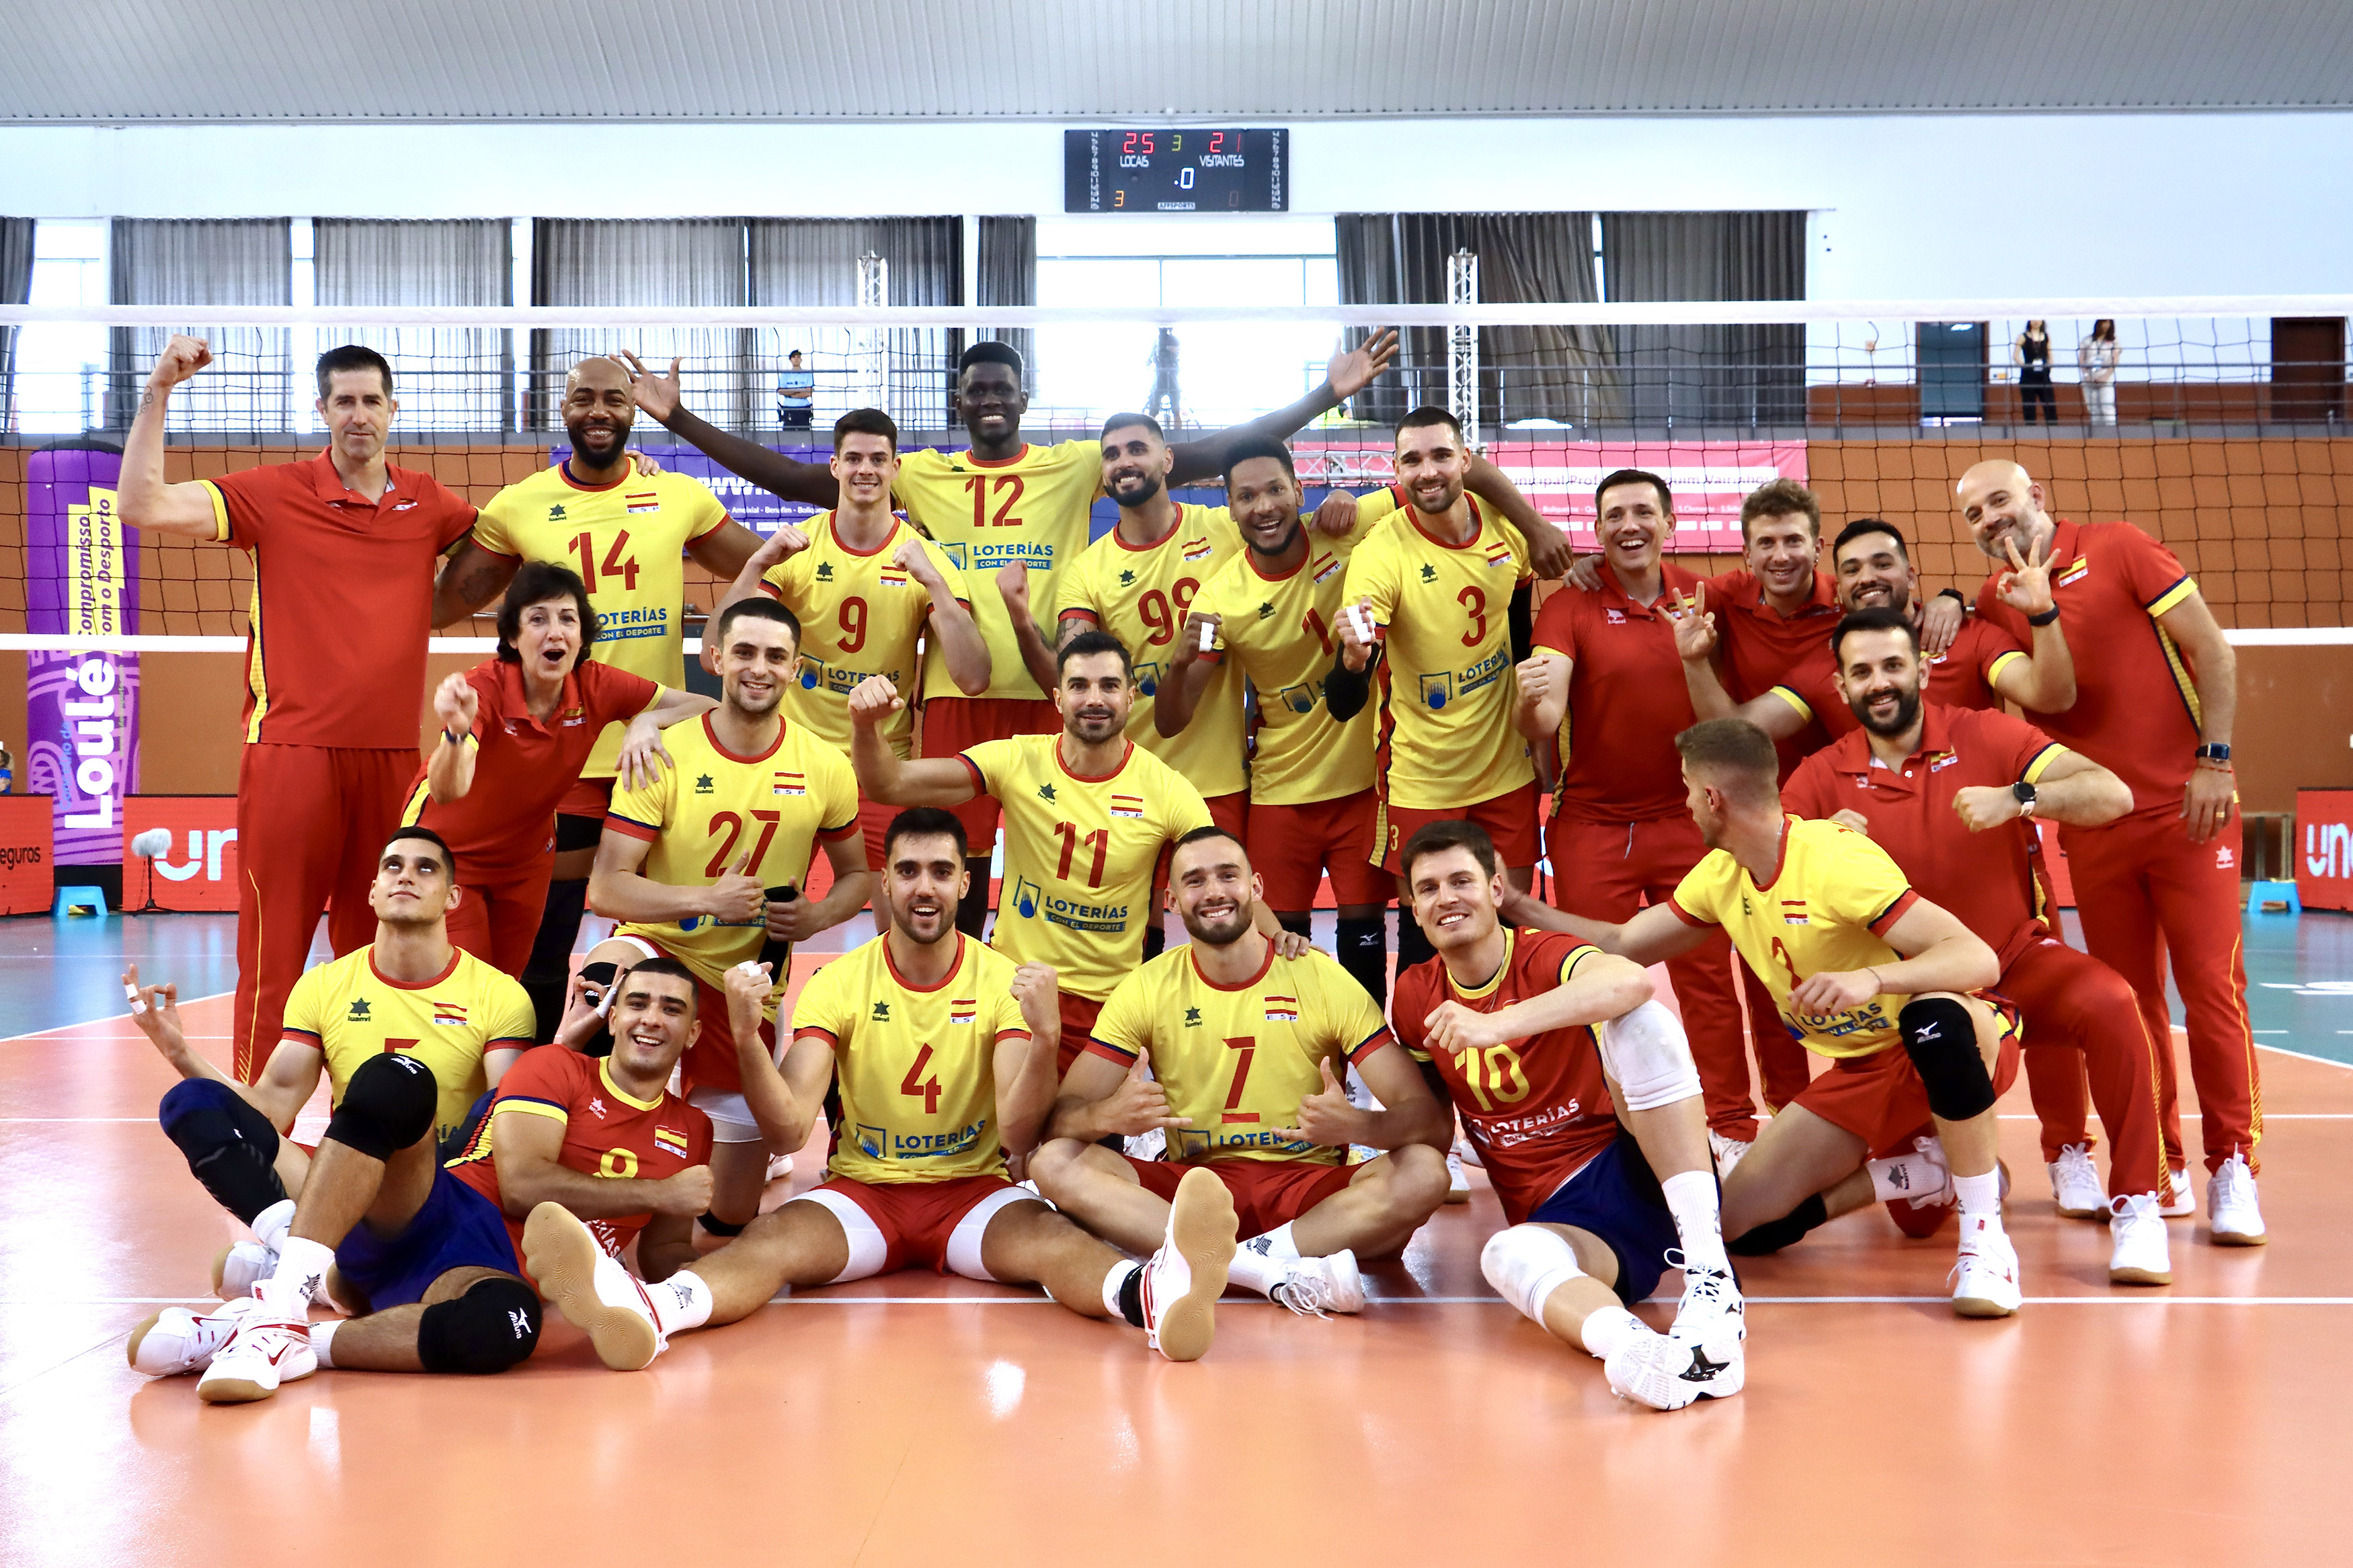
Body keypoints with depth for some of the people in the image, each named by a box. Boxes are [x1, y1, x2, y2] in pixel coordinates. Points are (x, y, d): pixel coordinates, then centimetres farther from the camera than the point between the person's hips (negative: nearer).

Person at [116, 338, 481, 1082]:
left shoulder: (427, 503, 11)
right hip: (291, 750, -3)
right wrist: (157, 394, -10)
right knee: (275, 945, -3)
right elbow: (142, 506, -5)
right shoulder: (275, 493, 1)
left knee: (372, 948, 9)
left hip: (391, 756, 3)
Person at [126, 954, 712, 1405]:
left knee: (505, 1324, -42)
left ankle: (297, 1342, -28)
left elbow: (661, 1265, 21)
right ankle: (281, 1305, -39)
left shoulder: (691, 1133, 20)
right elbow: (520, 1184, -5)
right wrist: (658, 1194, -4)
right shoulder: (558, 1067, 11)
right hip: (428, 1219, -1)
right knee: (394, 1080, -33)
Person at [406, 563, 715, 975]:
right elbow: (447, 791, -43)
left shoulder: (596, 687, -17)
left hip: (527, 858, 4)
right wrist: (457, 732, -63)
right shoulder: (483, 688, -28)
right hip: (448, 852, -4)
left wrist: (646, 722, -32)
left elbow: (706, 706, -13)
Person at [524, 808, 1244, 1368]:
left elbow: (1017, 1136, -13)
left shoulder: (1002, 981, -3)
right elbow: (789, 1129, -12)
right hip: (863, 1190, 1)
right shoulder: (839, 983, -2)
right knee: (775, 1238, -31)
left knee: (1045, 1235, -34)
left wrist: (1044, 1042, -32)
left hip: (972, 1192, -1)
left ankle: (1157, 1294, -67)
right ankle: (645, 1311, -62)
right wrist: (747, 1041, -31)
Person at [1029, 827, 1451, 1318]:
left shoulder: (1324, 980, -1)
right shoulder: (1146, 990, 3)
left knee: (1424, 1172, -29)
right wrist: (1107, 1115, -28)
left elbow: (1431, 1119, -8)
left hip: (1307, 1190, -1)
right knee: (1054, 1162, -25)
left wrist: (1356, 1125, -31)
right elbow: (1057, 1116, -3)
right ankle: (1276, 1272, -34)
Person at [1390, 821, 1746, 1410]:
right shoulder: (1415, 997, 10)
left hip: (1635, 1166, -2)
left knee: (1641, 1022, -29)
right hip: (1558, 1216, 2)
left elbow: (1632, 982, -31)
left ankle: (1710, 1275, -39)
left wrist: (1498, 1024, -37)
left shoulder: (1544, 957, -6)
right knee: (1507, 1254, -35)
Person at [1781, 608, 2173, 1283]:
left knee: (2110, 1005, -34)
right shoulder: (1820, 778, -1)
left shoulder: (1986, 735, -5)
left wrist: (2015, 797, -32)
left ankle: (2136, 1204, -18)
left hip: (2015, 961, -1)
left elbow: (2112, 795, -15)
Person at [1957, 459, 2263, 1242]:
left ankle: (2232, 1171, 3)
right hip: (2093, 826, 4)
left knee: (2212, 987, -5)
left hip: (2187, 808, -4)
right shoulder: (1995, 603, 7)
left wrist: (2215, 758, -12)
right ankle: (2161, 1170, 16)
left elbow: (2212, 648, -4)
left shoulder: (2118, 549, -3)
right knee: (2128, 1001, 6)